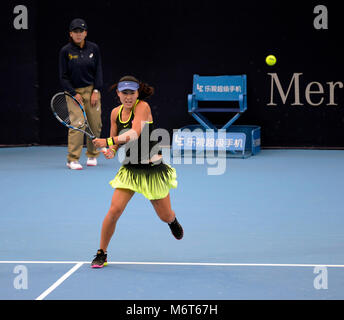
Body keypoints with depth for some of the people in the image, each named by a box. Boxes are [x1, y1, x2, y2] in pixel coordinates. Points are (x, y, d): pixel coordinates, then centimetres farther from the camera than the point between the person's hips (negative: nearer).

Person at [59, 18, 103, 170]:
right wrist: (74, 94, -9)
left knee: (95, 125, 2)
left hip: (92, 90, 3)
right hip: (74, 91, -3)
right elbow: (63, 77, -1)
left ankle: (92, 156, 21)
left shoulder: (93, 48, 2)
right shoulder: (65, 51, -3)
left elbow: (98, 71, 6)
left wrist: (96, 91, -4)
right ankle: (73, 159, -10)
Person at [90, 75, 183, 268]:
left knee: (166, 217, 6)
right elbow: (115, 142, 13)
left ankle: (172, 221, 46)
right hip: (130, 168, 4)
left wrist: (108, 142, -36)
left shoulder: (143, 107, -15)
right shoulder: (116, 113, 2)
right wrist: (111, 151, -10)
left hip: (153, 168, -4)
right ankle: (102, 254, 2)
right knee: (115, 210, -13)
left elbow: (134, 134, -30)